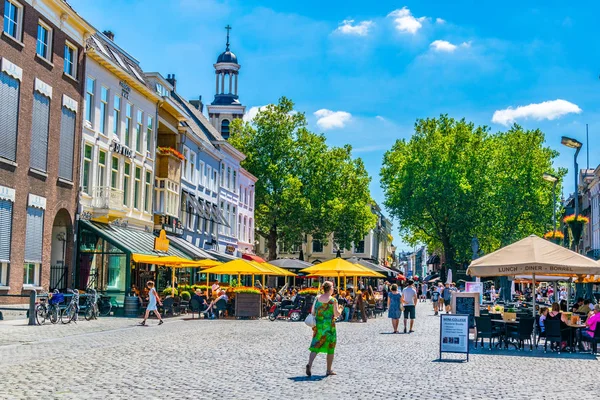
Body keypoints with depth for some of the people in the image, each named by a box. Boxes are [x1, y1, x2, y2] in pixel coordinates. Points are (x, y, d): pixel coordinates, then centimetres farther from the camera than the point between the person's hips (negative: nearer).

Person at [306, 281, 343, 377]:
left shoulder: (317, 298, 3)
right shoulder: (333, 300, -10)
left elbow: (312, 312, 3)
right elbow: (337, 314, -10)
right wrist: (340, 310, 9)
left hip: (318, 325, 4)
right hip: (329, 326, -3)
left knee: (315, 346, 3)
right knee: (330, 348, 10)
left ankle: (309, 364, -20)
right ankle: (329, 370, 16)